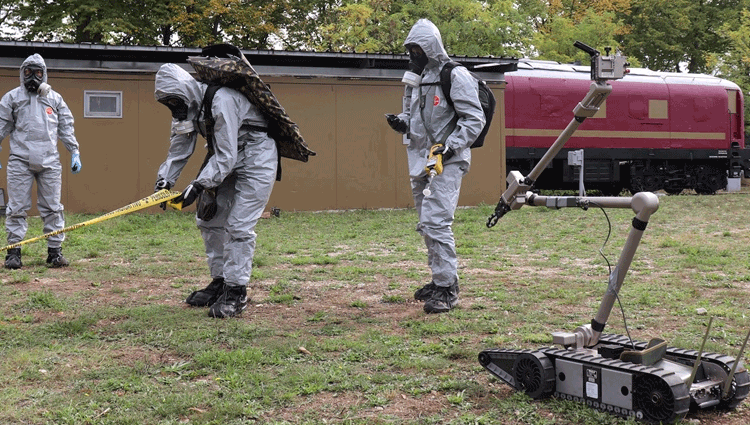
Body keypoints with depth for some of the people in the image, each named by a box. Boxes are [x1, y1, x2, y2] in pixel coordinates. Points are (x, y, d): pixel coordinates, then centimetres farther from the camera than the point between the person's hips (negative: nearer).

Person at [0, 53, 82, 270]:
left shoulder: (55, 98, 16)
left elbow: (66, 128, 17)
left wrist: (75, 152, 9)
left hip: (49, 161, 1)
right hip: (20, 160, -1)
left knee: (52, 207, 1)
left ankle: (55, 251, 6)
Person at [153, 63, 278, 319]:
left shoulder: (222, 100, -30)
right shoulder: (187, 107, -2)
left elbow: (226, 156, -31)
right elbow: (179, 149, 1)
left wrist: (198, 186, -35)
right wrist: (165, 180, -15)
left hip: (256, 160, -9)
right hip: (226, 161, 9)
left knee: (238, 226, -13)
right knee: (208, 220, 10)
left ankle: (236, 292, -4)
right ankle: (219, 281, 22)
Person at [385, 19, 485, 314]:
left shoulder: (455, 76, -10)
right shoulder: (415, 79, 15)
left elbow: (474, 119, -12)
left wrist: (450, 147, -20)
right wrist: (402, 123, 1)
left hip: (447, 161, -9)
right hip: (420, 160, 9)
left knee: (436, 222, -17)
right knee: (426, 225, 13)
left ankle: (447, 288, -10)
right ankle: (439, 280, 25)